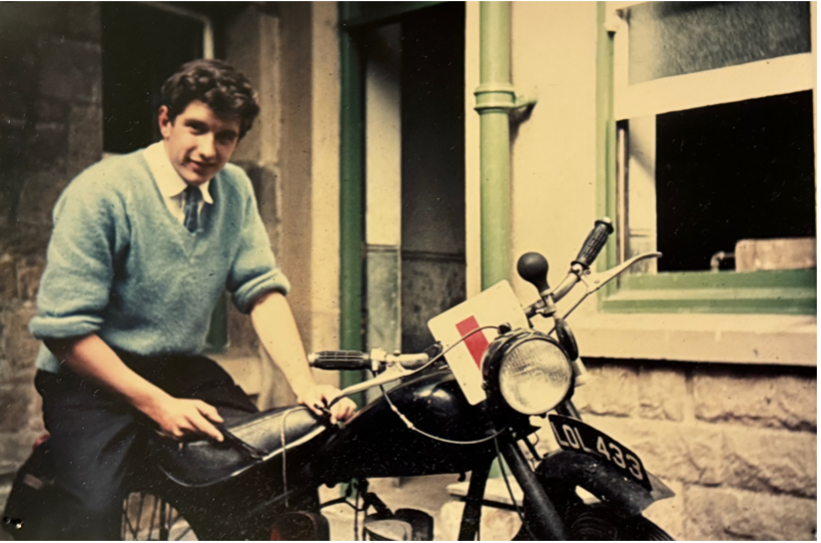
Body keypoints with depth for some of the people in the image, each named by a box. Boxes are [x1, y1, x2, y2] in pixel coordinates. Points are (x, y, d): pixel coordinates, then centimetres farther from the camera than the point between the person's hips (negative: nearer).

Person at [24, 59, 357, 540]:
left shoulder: (234, 189, 3)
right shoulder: (100, 193, -15)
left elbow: (262, 288, -1)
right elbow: (63, 329, -18)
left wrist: (305, 385, -15)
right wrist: (160, 405, -22)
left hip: (184, 370, 5)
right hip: (94, 376, -5)